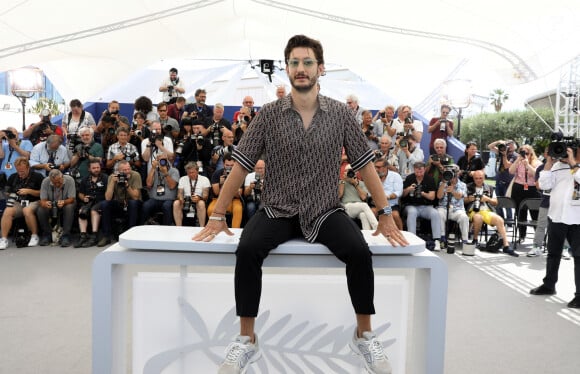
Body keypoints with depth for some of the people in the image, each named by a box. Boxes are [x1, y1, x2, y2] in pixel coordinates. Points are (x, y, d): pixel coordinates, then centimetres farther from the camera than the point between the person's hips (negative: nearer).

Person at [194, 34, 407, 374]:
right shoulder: (269, 114, -2)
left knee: (359, 251, -26)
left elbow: (365, 165, 3)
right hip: (278, 210, 0)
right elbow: (241, 167, -1)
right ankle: (247, 340, -7)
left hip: (325, 211, 0)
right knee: (248, 250, -27)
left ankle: (365, 335, -1)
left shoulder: (341, 114, -1)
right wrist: (218, 216, -2)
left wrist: (386, 215, 0)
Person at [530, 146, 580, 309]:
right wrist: (549, 161, -4)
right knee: (553, 253, 17)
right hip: (556, 216, 5)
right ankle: (549, 285, 32)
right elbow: (544, 185, -1)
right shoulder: (557, 165, 7)